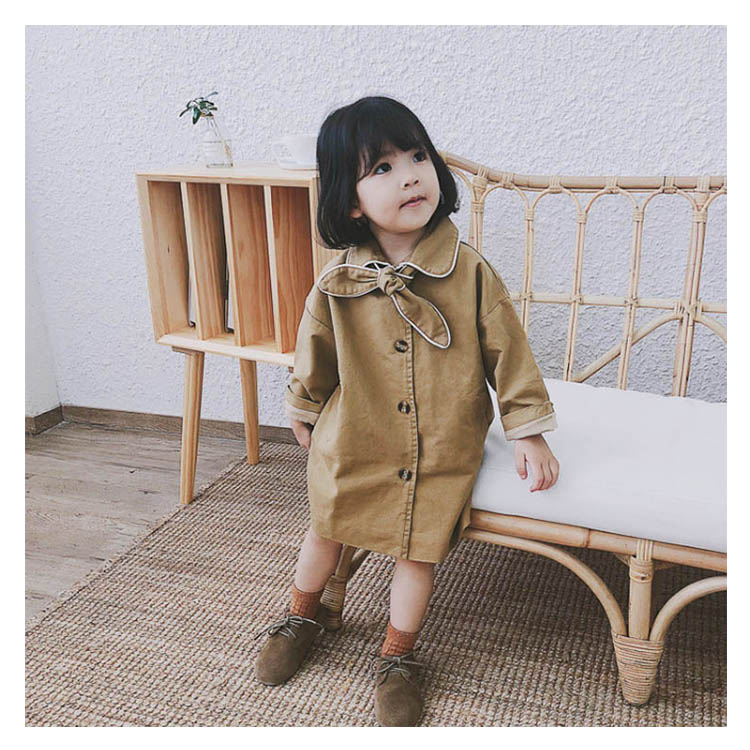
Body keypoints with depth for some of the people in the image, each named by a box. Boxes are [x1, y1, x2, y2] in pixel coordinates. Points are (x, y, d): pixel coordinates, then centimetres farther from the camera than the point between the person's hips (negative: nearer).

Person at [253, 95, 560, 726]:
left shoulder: (472, 273, -16)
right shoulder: (337, 282, -13)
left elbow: (508, 351, -7)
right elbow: (316, 354, 5)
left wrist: (529, 431, -4)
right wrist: (303, 408, 18)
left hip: (442, 454, -1)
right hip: (354, 445, 2)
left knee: (420, 549, 9)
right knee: (326, 531, 18)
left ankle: (397, 657, 35)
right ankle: (302, 616, 48)